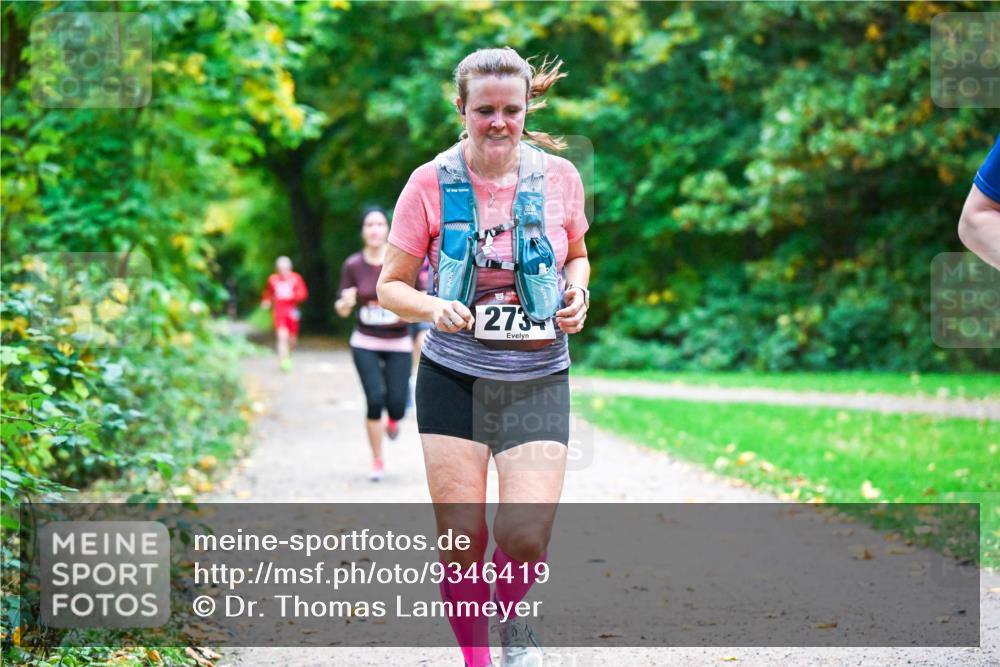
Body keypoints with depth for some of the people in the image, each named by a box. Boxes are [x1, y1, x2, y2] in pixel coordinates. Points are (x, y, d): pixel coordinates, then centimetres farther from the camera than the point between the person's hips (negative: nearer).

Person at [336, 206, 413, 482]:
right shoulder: (353, 265, -5)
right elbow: (342, 310, 1)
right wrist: (346, 302, -22)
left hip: (398, 344, 0)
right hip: (365, 343, 0)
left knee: (396, 405, -7)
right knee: (375, 398, -15)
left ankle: (393, 420, 34)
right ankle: (377, 461, 4)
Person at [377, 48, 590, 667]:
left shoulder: (559, 176, 0)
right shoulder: (431, 182, -4)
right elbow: (391, 285, 1)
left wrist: (576, 292, -3)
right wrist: (434, 308, -19)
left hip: (538, 380, 1)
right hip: (454, 377, 0)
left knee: (526, 534, -11)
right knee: (461, 536, -2)